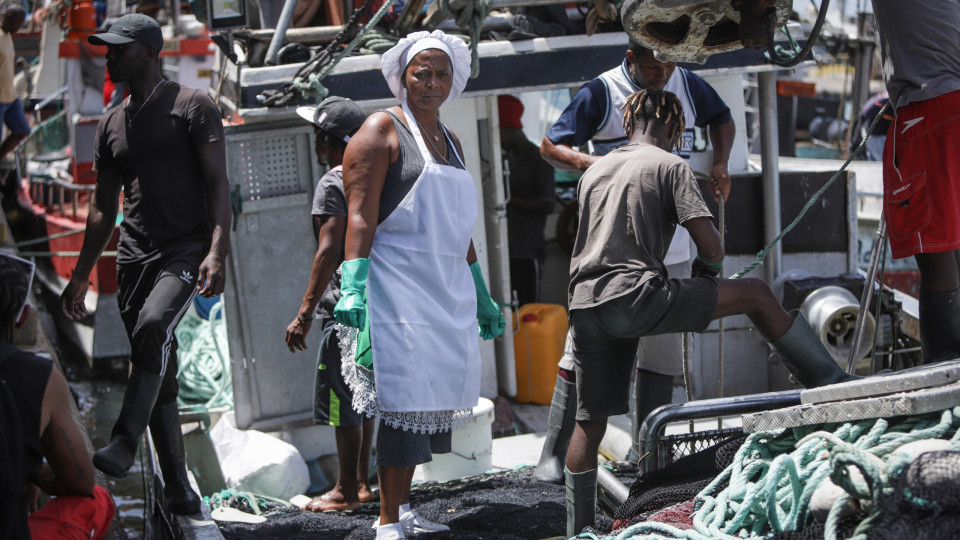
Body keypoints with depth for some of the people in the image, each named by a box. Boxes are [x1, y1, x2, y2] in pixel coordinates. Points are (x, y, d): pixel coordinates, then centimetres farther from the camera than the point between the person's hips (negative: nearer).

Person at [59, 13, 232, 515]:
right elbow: (103, 205, 22)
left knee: (153, 325, -32)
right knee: (157, 372, 3)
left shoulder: (193, 106, 0)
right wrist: (81, 274, 18)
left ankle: (123, 445, -31)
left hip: (186, 248, -6)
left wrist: (217, 252, -21)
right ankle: (178, 487, 9)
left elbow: (217, 182, -8)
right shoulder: (111, 124, 17)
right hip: (134, 254, 6)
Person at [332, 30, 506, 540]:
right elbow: (361, 216, -13)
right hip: (397, 282, -8)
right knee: (404, 399, -12)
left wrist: (481, 297, 25)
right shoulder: (382, 130, -4)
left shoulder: (449, 141, 20)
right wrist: (353, 288, -23)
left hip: (446, 287, 8)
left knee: (429, 401, 8)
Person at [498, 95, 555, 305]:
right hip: (505, 248, 7)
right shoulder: (508, 159, 17)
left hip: (528, 250, -7)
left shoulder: (539, 160, -7)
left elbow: (547, 205, -13)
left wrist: (511, 200, -17)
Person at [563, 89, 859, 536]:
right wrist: (708, 265, 19)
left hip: (585, 307, 6)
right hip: (636, 296, -6)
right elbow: (709, 244, -4)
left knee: (590, 423, 14)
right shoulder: (670, 166, 4)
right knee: (756, 294, 6)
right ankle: (831, 384, 8)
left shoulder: (592, 173, 24)